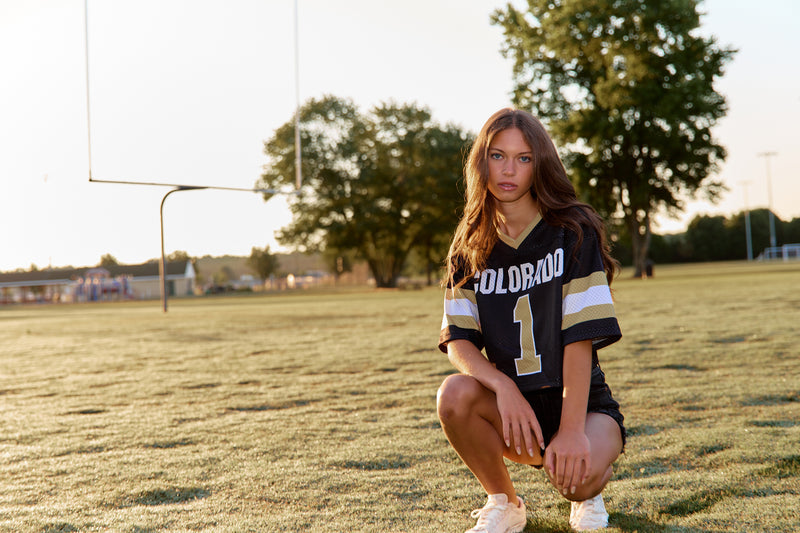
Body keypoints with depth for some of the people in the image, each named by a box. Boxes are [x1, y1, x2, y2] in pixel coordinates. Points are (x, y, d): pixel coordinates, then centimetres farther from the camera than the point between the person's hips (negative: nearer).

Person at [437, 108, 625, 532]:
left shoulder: (572, 233, -9)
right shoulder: (471, 248, 3)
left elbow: (580, 337, -17)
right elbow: (458, 342, -6)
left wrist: (572, 430, -25)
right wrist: (503, 386, -26)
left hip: (581, 402, -3)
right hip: (512, 403, 3)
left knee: (575, 475, -33)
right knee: (455, 394, -29)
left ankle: (587, 494, 7)